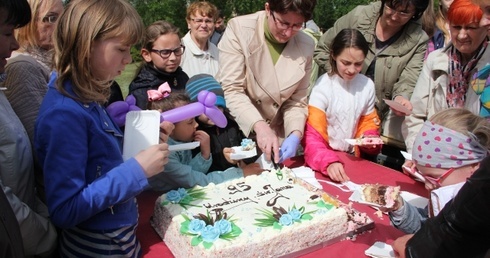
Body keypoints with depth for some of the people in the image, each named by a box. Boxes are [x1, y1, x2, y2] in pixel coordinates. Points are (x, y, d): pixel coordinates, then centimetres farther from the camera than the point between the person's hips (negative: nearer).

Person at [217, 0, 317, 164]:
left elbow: (296, 101, -1)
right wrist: (259, 125, -32)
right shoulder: (239, 29, -16)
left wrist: (295, 135, -18)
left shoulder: (306, 46, -5)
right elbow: (231, 90, -20)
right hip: (233, 131, -2)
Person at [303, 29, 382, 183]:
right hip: (322, 160, -3)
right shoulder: (323, 86, -14)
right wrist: (328, 162, -36)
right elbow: (312, 136, -20)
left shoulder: (367, 85, 0)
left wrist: (369, 139, -8)